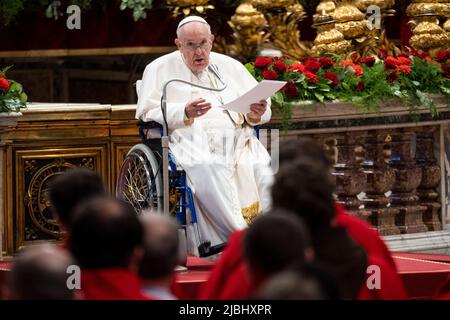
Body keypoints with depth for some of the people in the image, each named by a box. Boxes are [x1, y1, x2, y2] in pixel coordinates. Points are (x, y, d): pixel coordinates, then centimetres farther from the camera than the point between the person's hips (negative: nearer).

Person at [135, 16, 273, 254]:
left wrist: (256, 113, -5)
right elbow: (148, 113, 1)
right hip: (188, 138, -3)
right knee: (207, 168, -38)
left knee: (261, 168, -29)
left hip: (236, 138, 3)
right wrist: (185, 113, -15)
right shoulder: (160, 69, 13)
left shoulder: (229, 66, 23)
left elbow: (263, 110, 21)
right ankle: (239, 237, -40)